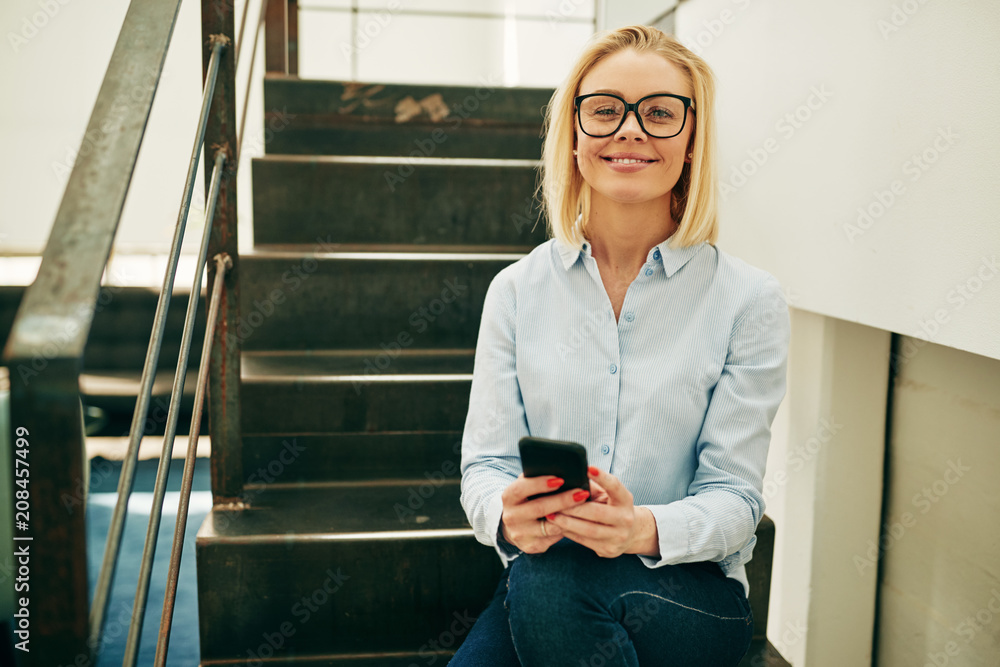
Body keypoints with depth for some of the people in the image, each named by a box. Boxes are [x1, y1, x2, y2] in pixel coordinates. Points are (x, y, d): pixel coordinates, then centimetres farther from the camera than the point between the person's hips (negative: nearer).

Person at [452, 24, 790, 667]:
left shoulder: (749, 300, -3)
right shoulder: (517, 290, 4)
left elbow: (733, 497, -5)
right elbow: (486, 462, 1)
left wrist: (647, 529, -27)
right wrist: (507, 514, -23)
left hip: (689, 589, -1)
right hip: (540, 582, 2)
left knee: (546, 582, -32)